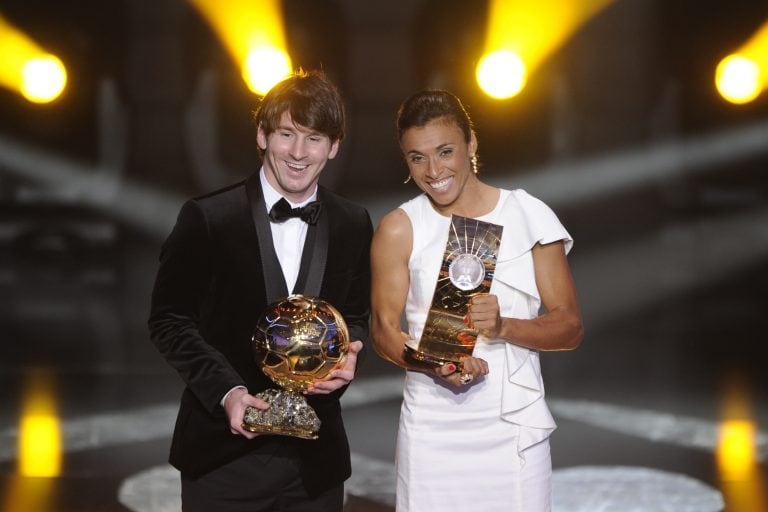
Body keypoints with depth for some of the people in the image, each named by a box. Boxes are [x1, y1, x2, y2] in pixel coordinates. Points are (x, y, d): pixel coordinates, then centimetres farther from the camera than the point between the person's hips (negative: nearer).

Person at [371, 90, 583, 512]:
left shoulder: (528, 216, 1)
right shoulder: (398, 229, 2)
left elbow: (569, 327, 1)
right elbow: (384, 330, 3)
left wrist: (504, 326, -18)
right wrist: (433, 365, -17)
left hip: (514, 426, 0)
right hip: (432, 427, 0)